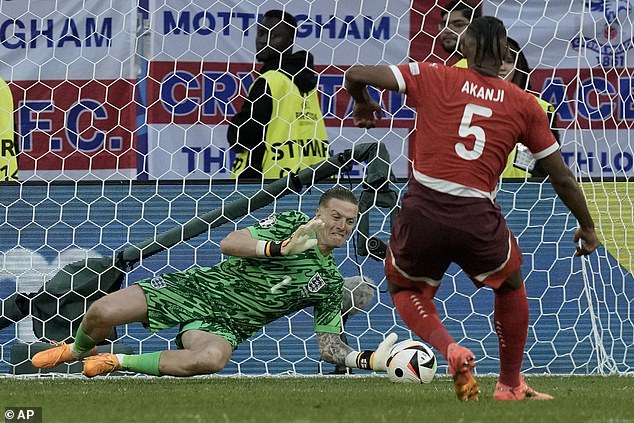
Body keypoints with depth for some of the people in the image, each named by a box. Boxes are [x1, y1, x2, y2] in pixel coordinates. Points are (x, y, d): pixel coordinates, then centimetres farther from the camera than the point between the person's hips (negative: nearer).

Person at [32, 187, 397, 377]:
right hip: (197, 287, 0)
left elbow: (330, 345, 6)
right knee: (102, 313, -19)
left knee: (211, 358, -40)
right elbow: (229, 244, -10)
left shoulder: (330, 284, 7)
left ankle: (119, 362, -15)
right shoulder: (291, 223, 0)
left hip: (223, 325, 0)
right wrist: (281, 248, -24)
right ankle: (78, 350, 22)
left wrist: (370, 360, -13)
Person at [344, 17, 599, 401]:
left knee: (403, 288, 29)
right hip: (477, 217, 0)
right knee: (511, 284, 32)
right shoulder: (524, 105, 8)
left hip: (422, 208, 0)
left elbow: (356, 76, 1)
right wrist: (587, 228, 29)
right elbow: (563, 178, 14)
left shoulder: (434, 78, 5)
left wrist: (363, 104, 24)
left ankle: (449, 348, 1)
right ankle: (510, 385, 34)